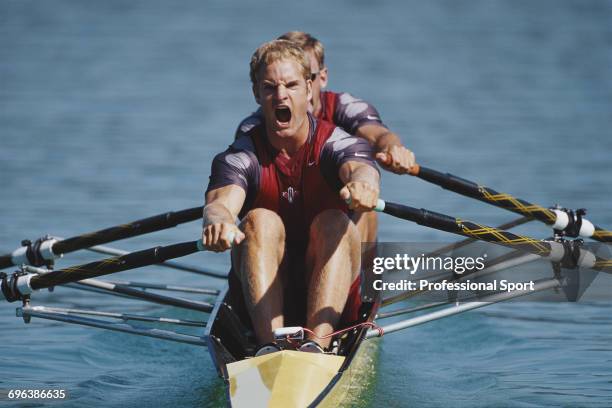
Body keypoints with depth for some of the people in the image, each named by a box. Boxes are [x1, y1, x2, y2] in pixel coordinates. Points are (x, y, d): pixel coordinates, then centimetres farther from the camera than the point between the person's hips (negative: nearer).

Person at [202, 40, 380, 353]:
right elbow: (220, 202, -25)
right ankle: (270, 345, -43)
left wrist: (362, 183, -56)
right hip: (261, 303, 0)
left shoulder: (338, 144, -4)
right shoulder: (240, 157, -3)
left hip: (333, 303, 0)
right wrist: (218, 220, -52)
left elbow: (360, 168, -29)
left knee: (333, 222, -26)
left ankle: (317, 345, -45)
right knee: (261, 221, -25)